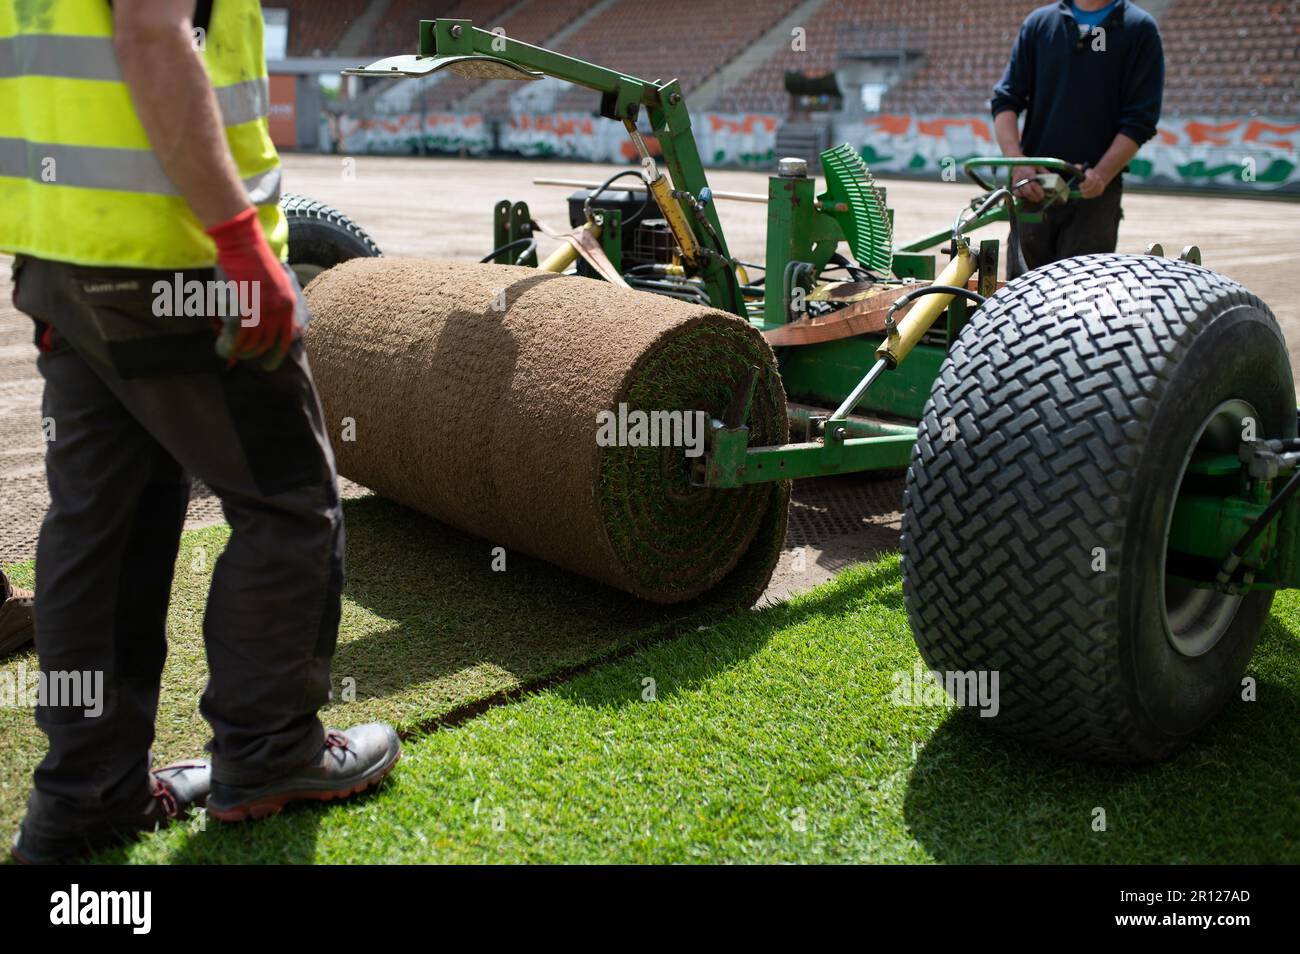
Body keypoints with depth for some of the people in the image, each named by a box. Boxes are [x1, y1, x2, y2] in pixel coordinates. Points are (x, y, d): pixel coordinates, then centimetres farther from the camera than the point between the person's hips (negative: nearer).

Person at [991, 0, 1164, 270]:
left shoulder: (1140, 29, 4)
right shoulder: (1039, 22, 11)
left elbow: (1140, 120, -2)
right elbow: (1005, 99, 6)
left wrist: (1101, 175, -18)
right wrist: (1017, 163, -11)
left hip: (1094, 195, -2)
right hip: (1033, 189, 3)